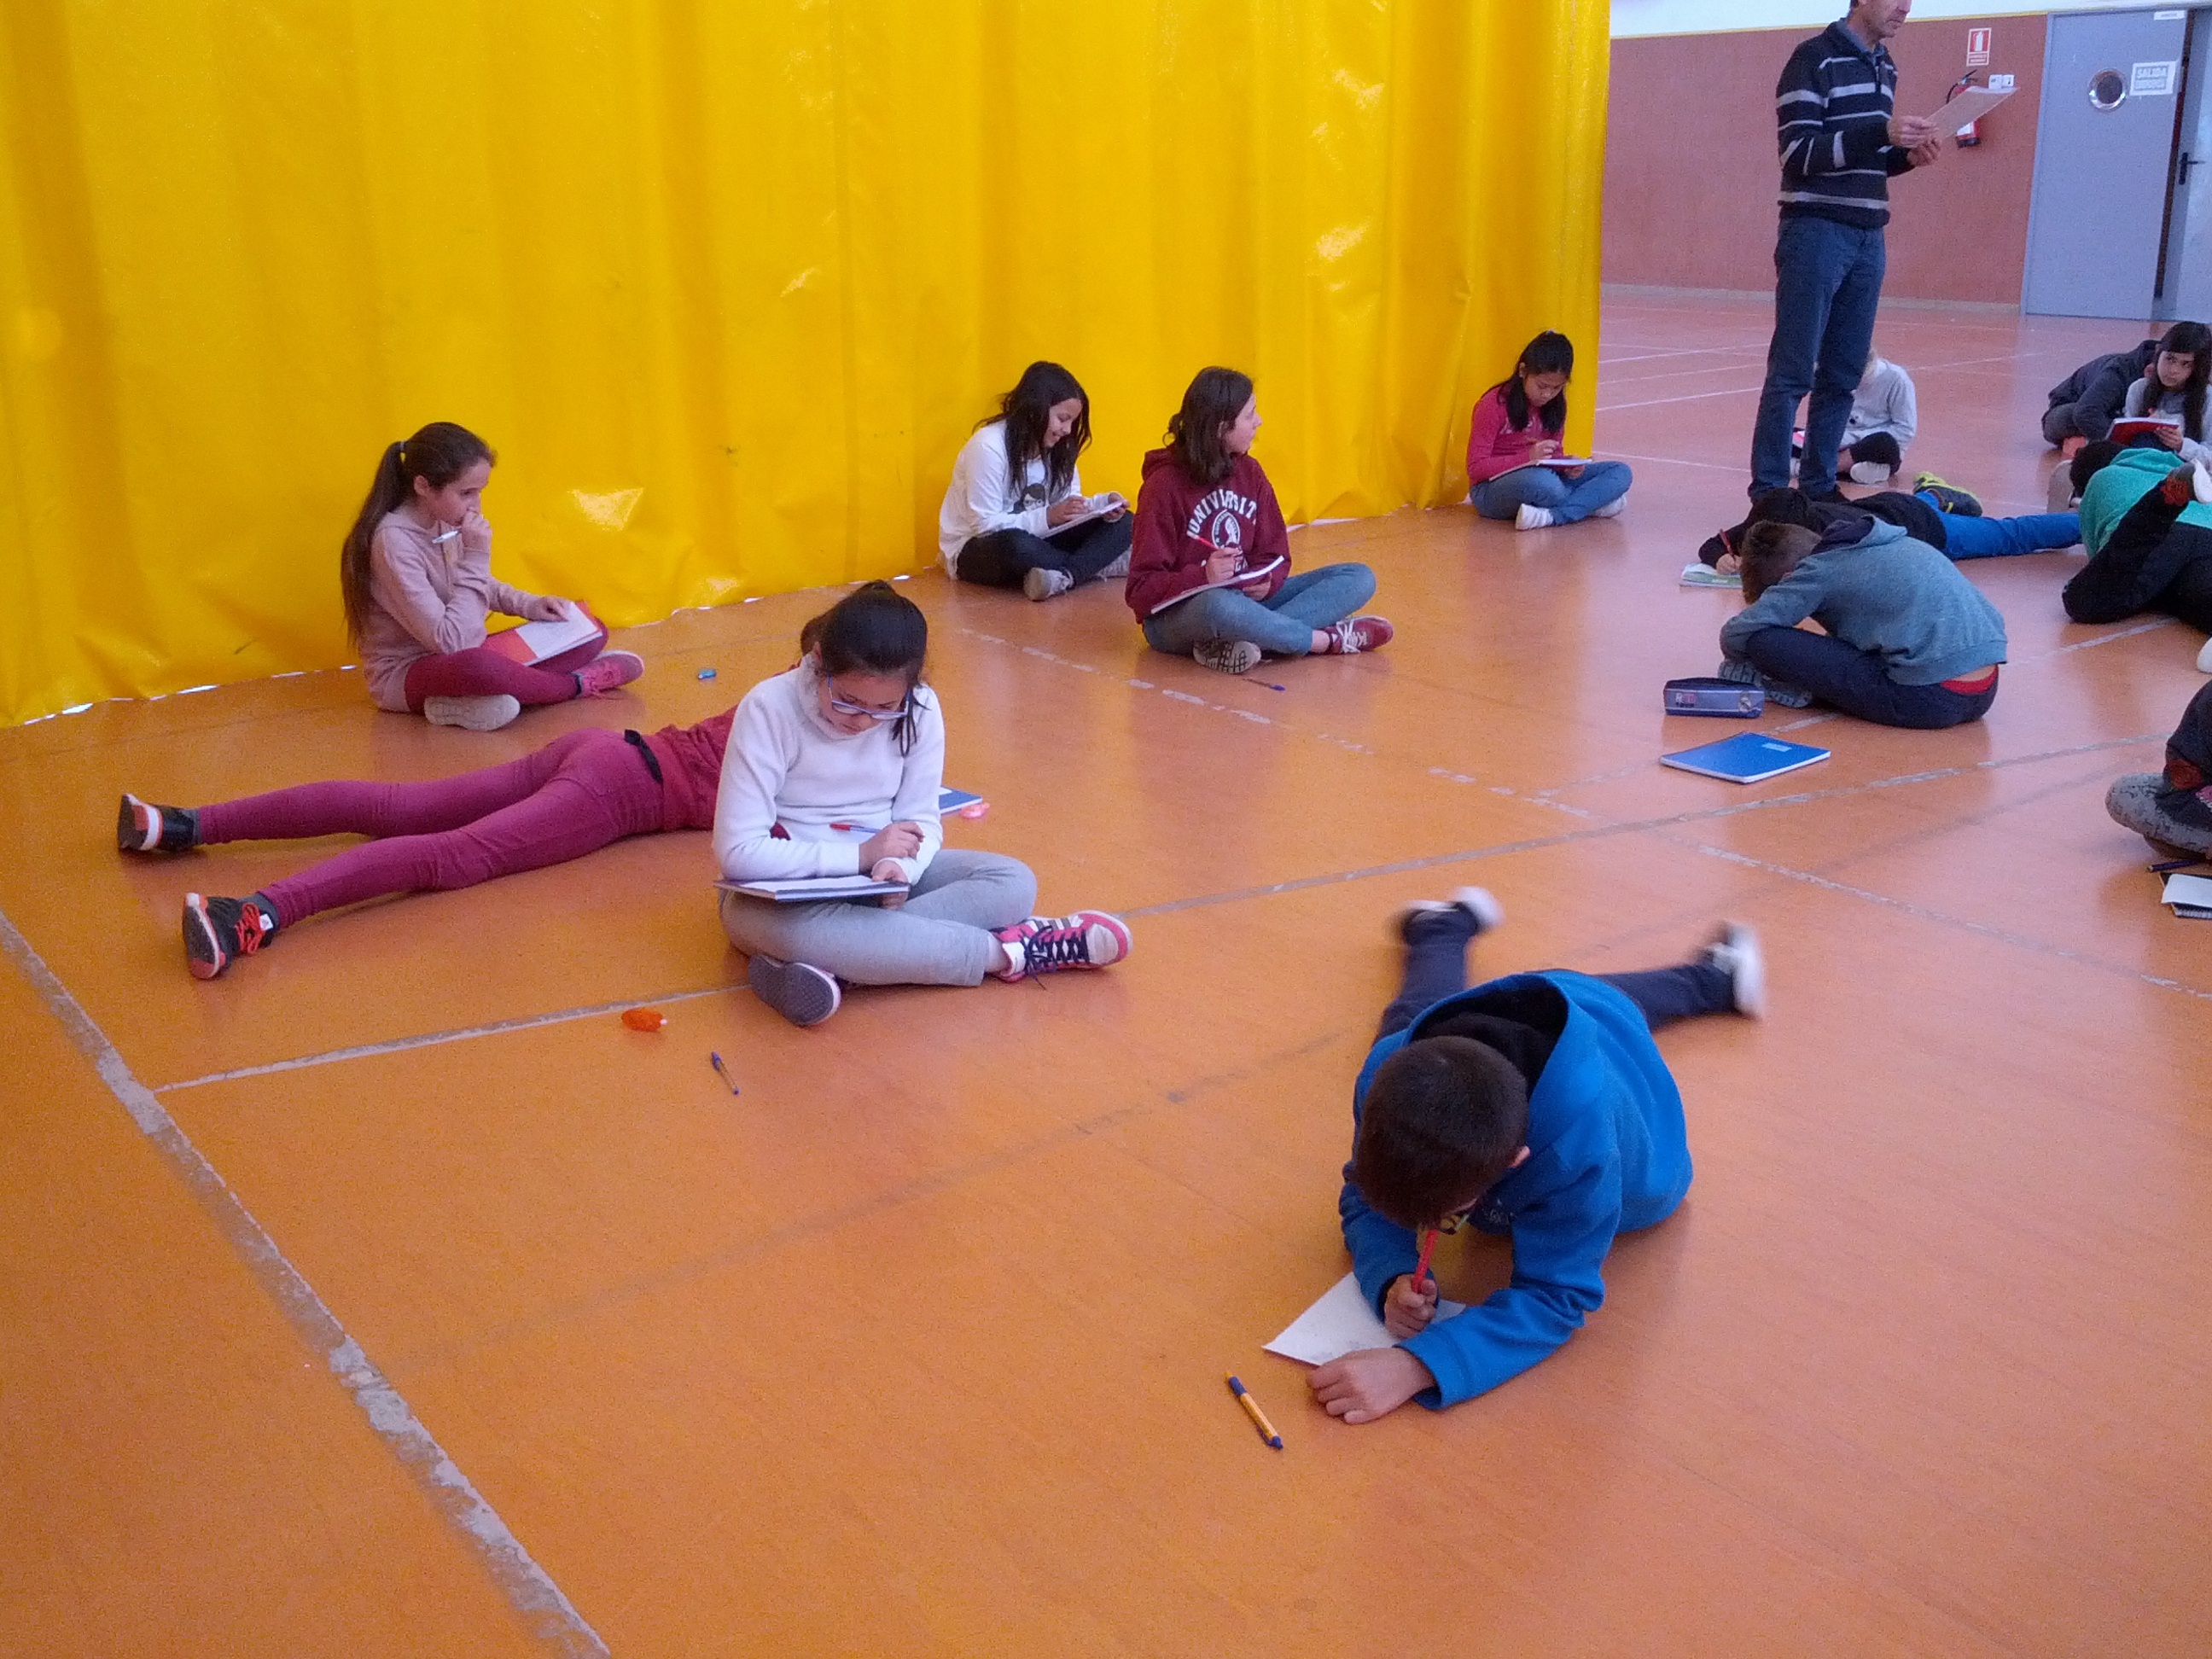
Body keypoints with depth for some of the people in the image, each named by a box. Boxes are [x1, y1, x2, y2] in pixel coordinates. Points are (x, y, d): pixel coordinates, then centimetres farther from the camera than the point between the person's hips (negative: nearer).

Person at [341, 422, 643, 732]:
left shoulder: (446, 522, 0)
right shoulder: (394, 541, -24)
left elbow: (481, 589, 20)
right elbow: (449, 642, -28)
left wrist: (528, 604, 1)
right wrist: (476, 559, -25)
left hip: (460, 657, 9)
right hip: (405, 675, -9)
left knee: (591, 630, 3)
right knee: (478, 665, -43)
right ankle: (576, 684, -16)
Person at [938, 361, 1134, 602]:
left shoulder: (1059, 447, 4)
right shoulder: (988, 447, -18)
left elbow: (1069, 504, 4)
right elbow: (985, 525, -23)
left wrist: (1099, 509, -18)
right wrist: (1047, 517, -32)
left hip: (1035, 539, 7)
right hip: (975, 551, -7)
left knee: (1122, 524, -10)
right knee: (1016, 544, -44)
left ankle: (1065, 576, -35)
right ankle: (1101, 564, -22)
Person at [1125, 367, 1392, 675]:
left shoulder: (1248, 471, 6)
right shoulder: (1165, 485, -12)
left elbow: (1276, 554, 7)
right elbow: (1141, 589, -13)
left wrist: (1267, 581, -18)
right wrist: (1202, 577, -31)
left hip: (1246, 599, 7)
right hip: (1177, 614, -7)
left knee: (1359, 579, -7)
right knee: (1220, 605, -45)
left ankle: (1236, 642, -29)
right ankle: (1328, 638, -20)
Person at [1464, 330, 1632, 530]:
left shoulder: (1554, 406, 7)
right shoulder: (1494, 405, -11)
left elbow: (1555, 454, 16)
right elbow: (1475, 468, -14)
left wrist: (1568, 466, -10)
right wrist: (1528, 458, -27)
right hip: (1493, 489, -7)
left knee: (1621, 472, -12)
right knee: (1541, 481, -44)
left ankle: (1550, 516, -28)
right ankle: (1592, 504, -18)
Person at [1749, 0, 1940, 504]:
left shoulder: (1885, 68, 17)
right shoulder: (1814, 58, -7)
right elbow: (1798, 153, -14)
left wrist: (1907, 156, 3)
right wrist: (1881, 132, -23)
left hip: (1867, 238, 7)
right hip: (1816, 234, -7)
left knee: (1843, 375, 7)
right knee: (1792, 373, -7)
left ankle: (1819, 486, 14)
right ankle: (1769, 493, -4)